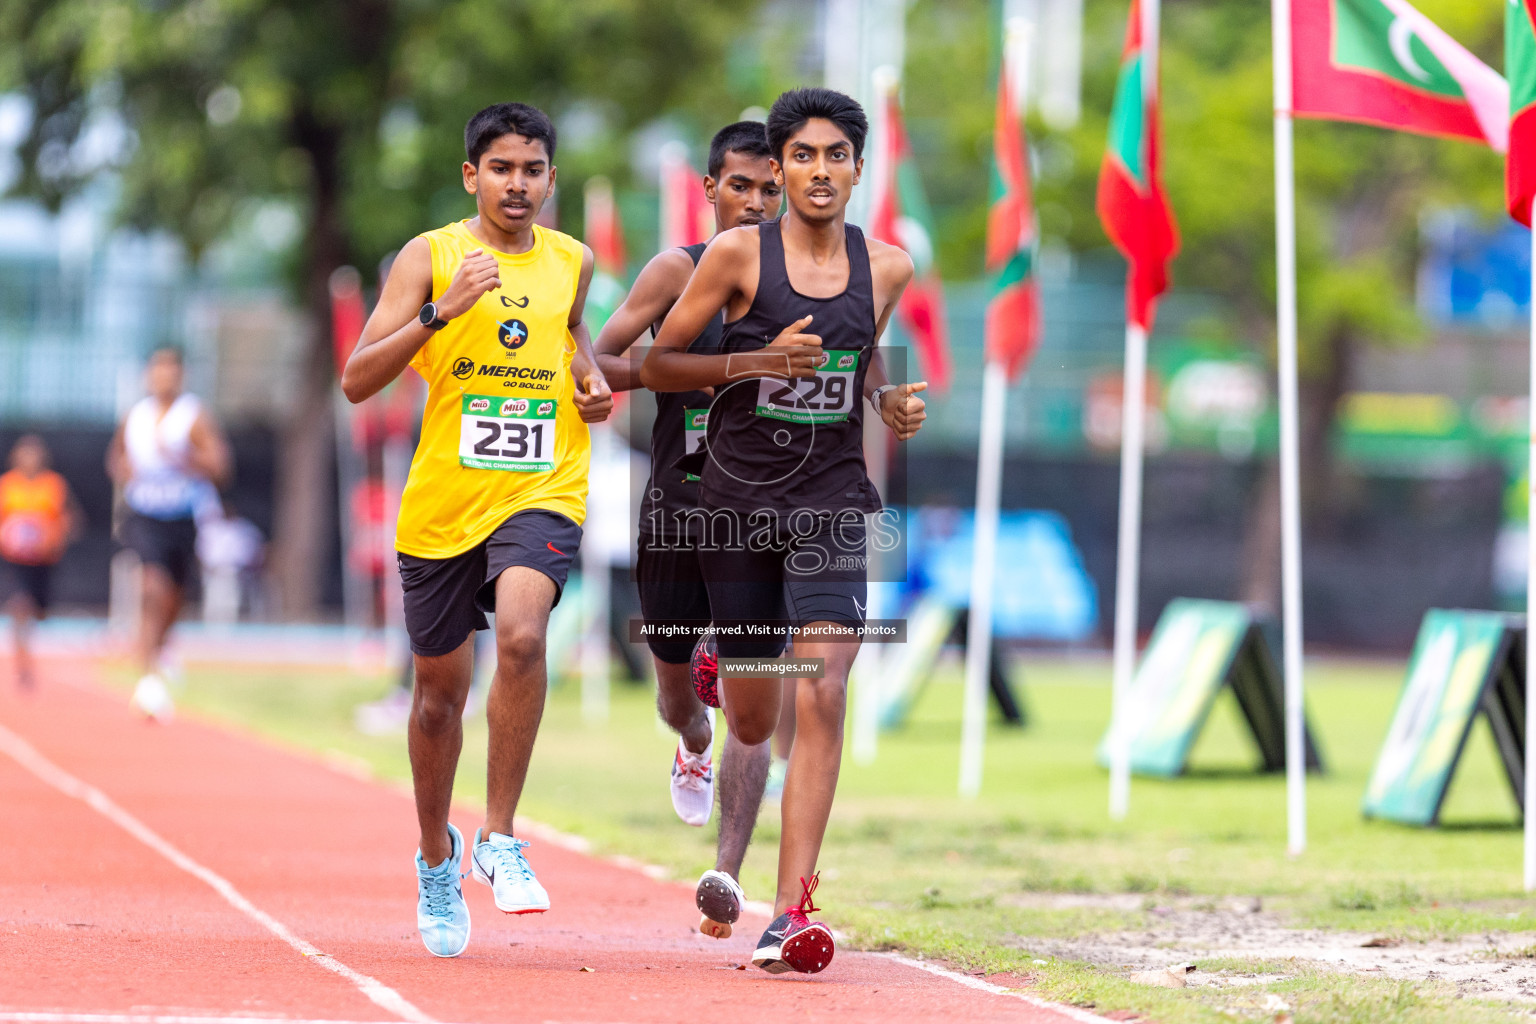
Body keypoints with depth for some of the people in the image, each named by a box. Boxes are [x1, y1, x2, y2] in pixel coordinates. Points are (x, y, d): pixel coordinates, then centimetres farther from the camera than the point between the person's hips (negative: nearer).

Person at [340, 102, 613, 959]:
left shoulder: (573, 261, 8)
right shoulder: (430, 258, -2)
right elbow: (357, 381, -9)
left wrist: (591, 382, 9)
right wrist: (441, 311, -21)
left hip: (542, 492, 0)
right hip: (444, 501, 0)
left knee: (522, 633, -29)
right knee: (440, 691, 12)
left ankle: (500, 835, -16)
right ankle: (437, 858, 36)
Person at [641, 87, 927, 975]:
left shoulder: (887, 267, 4)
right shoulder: (738, 254, -5)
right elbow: (659, 365, -1)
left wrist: (892, 404, 4)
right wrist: (755, 360, -15)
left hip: (830, 502, 1)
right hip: (738, 499, -1)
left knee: (822, 698, -18)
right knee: (751, 721, 9)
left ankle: (791, 912, -21)